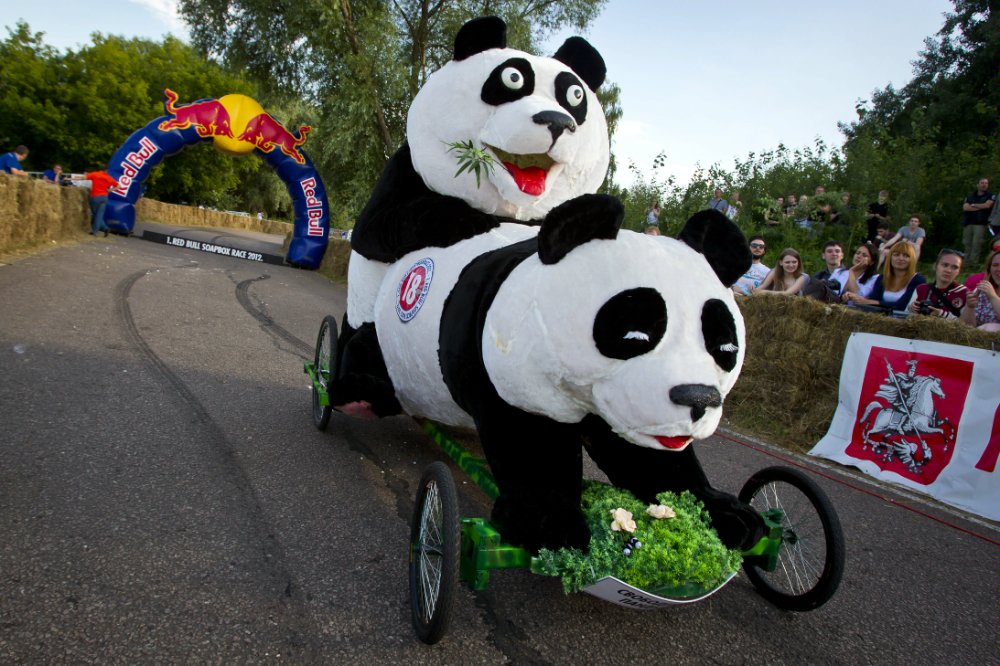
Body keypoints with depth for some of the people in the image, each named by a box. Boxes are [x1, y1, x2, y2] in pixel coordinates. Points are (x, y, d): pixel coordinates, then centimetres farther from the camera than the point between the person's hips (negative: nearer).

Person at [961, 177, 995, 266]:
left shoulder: (991, 196, 7)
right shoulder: (970, 196, 16)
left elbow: (987, 205, -10)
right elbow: (965, 207, 0)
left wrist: (973, 205, 2)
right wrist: (981, 207, -5)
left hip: (980, 224, -3)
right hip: (968, 223, 4)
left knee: (976, 244, -13)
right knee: (967, 243, 3)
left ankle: (973, 263, -12)